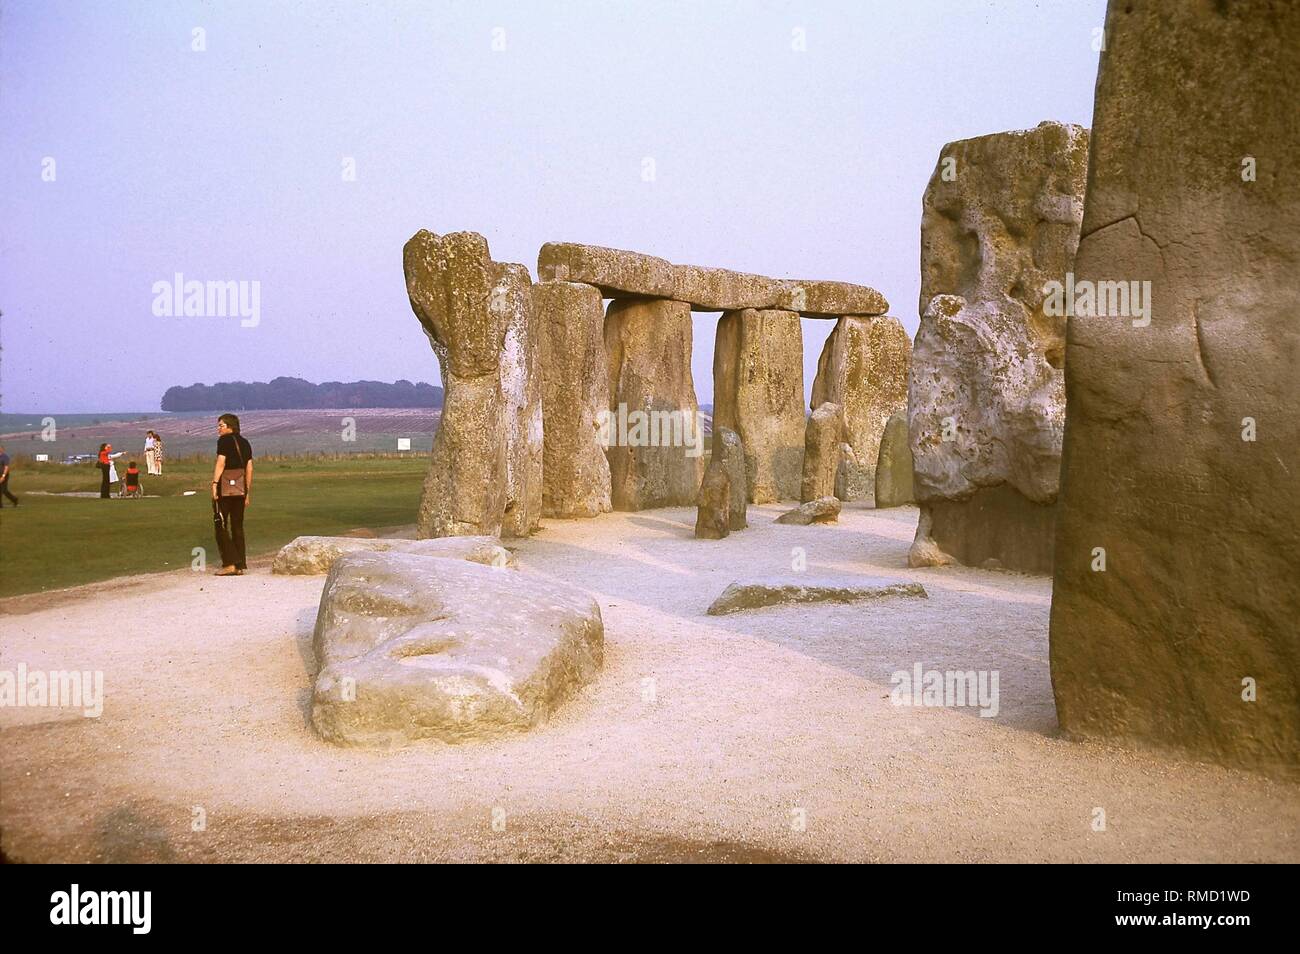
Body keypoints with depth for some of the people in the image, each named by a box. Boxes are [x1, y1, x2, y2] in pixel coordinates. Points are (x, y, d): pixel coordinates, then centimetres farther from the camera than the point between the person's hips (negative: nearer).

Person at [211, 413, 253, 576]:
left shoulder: (224, 440, -5)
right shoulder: (245, 442, 14)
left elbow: (220, 463, -15)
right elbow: (249, 468, 14)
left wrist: (214, 484, -16)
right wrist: (248, 493, 17)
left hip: (225, 485, -6)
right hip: (241, 487, 6)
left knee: (221, 525, 0)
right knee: (238, 526, 9)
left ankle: (229, 563, -8)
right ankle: (240, 566, 8)